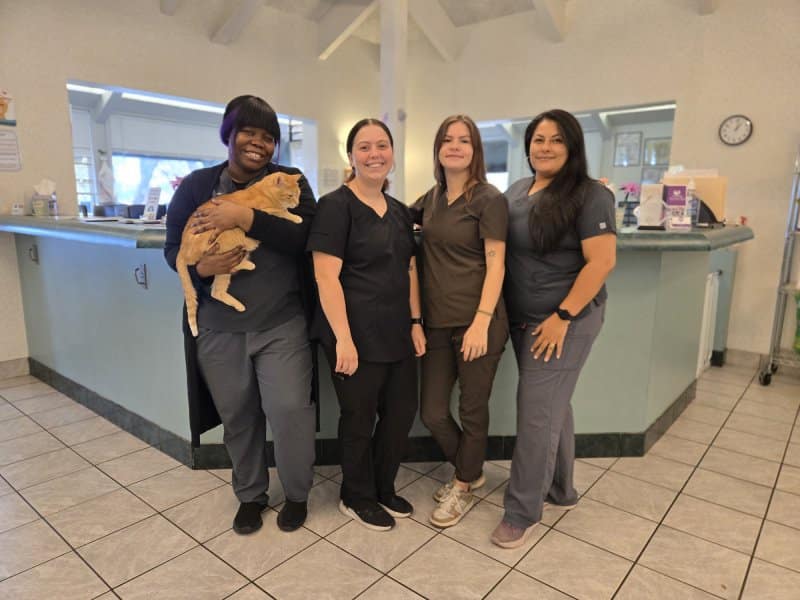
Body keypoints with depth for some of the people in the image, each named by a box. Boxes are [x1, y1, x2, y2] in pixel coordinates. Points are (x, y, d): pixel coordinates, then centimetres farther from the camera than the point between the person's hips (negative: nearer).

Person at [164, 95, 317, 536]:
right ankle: (250, 495, 37)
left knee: (289, 409, -5)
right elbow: (173, 248, 4)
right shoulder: (196, 185, 5)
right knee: (236, 415, 13)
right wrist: (201, 267, -18)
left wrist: (246, 218, -24)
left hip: (281, 325, -2)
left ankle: (297, 494, 23)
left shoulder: (289, 182, 0)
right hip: (219, 327, 2)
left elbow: (303, 238, -15)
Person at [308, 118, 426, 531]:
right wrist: (344, 338, -20)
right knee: (360, 418, 8)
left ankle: (384, 488, 37)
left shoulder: (399, 211, 12)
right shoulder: (336, 205, -11)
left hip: (397, 333, 7)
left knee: (402, 412, 13)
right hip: (356, 336, -7)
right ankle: (356, 497, 32)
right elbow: (326, 277, -17)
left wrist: (415, 322, 8)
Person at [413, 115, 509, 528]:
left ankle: (465, 488, 33)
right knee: (432, 412, 10)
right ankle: (469, 469, 38)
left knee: (472, 409, 9)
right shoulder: (432, 198, 11)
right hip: (437, 322, 6)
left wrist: (481, 322, -19)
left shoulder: (489, 199, -6)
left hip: (477, 323, -6)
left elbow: (495, 265, -11)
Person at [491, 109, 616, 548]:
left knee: (537, 413, -4)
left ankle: (522, 512, 12)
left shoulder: (590, 195, -11)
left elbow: (602, 261, -17)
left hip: (565, 320, -7)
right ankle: (560, 490, 36)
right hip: (522, 319, 7)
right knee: (551, 405, 18)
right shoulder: (516, 191, 9)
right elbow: (500, 248, 17)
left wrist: (562, 317, -20)